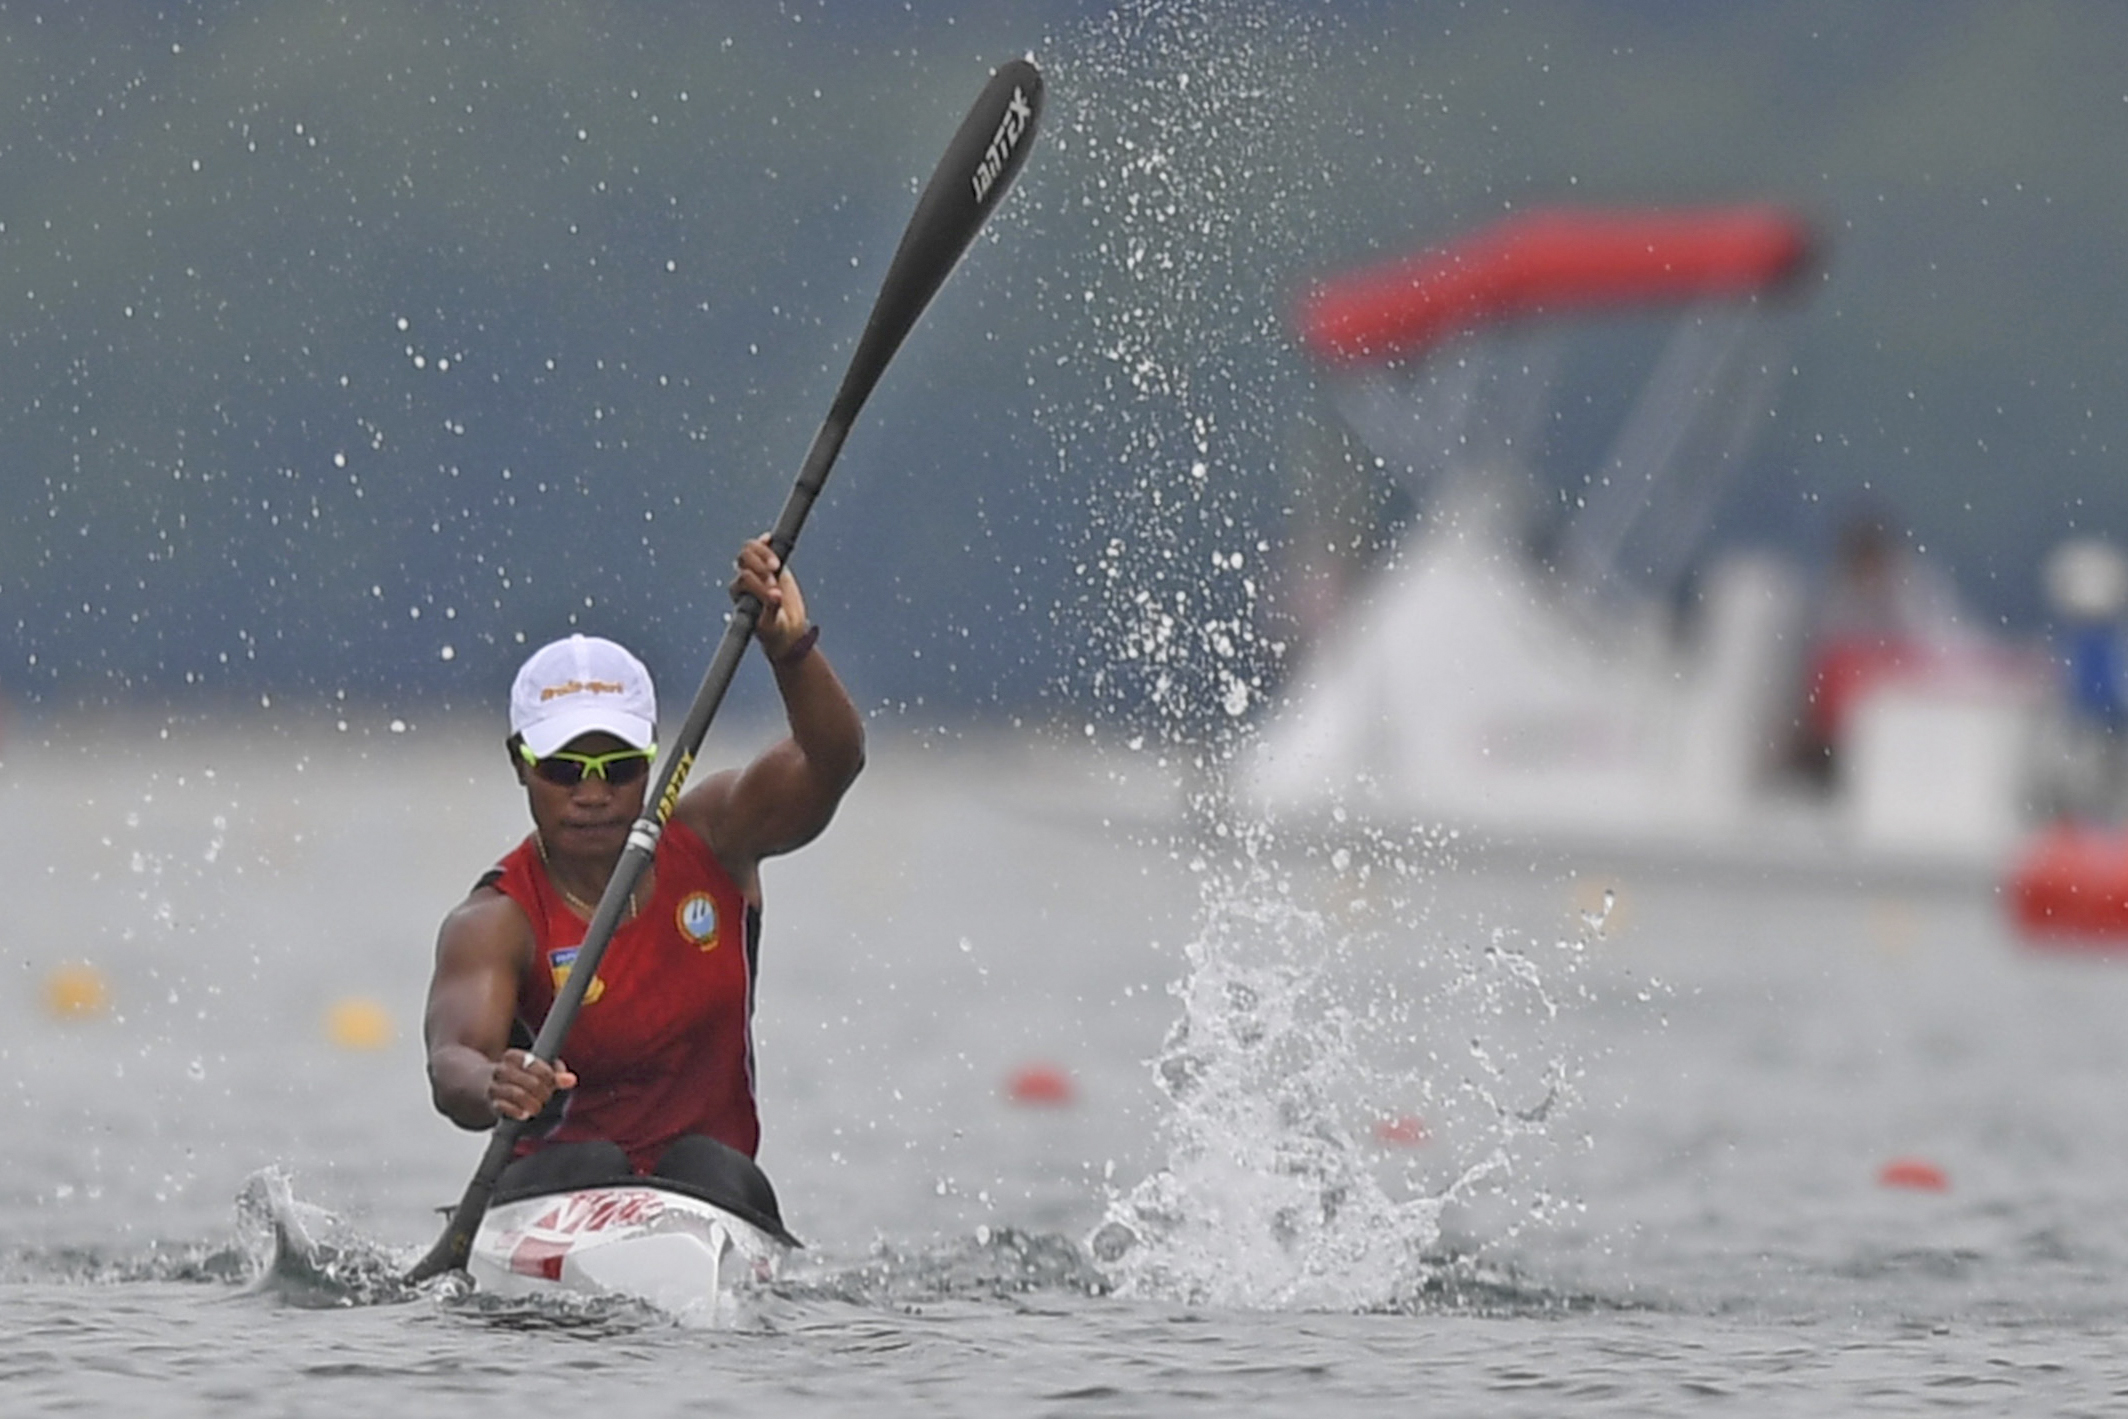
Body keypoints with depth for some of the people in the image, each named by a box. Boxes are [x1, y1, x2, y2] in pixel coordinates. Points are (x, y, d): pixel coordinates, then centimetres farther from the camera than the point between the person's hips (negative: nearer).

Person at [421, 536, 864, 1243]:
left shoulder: (711, 840, 2)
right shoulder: (495, 922, -9)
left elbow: (833, 759, -15)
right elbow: (453, 1057, -27)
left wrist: (791, 649, -37)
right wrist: (491, 1089, -54)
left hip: (713, 1188, 2)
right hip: (559, 1187, -1)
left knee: (709, 1169, -31)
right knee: (589, 1165, -33)